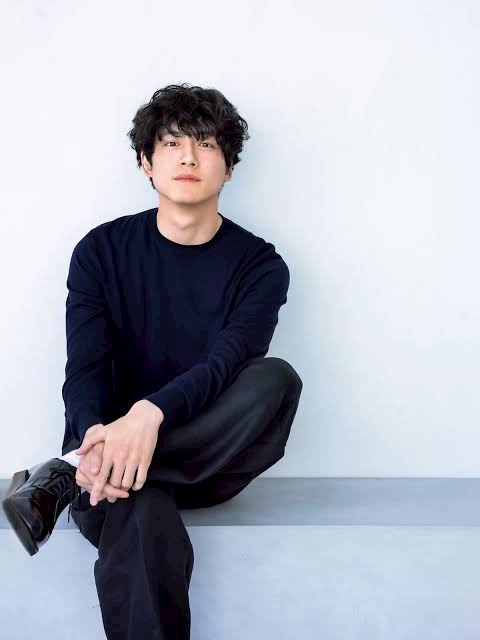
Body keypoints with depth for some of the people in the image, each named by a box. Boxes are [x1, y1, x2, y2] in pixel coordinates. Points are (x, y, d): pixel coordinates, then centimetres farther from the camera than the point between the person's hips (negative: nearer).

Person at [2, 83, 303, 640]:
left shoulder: (259, 266, 1)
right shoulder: (102, 251, 3)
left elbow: (226, 363, -16)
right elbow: (85, 369, -7)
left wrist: (150, 413, -38)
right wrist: (96, 437, -31)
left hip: (206, 458, 2)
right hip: (114, 451, -2)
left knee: (276, 378, -31)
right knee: (142, 523, -39)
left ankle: (69, 475, -30)